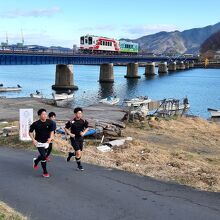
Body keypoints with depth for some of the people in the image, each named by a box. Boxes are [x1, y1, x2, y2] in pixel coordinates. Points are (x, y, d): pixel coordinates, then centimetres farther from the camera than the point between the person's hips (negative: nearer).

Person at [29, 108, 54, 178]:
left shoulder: (49, 122, -7)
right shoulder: (36, 124, -15)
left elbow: (51, 131, 5)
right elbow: (30, 132, -3)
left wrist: (50, 138, -11)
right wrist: (33, 140, -14)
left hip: (46, 142, 4)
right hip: (39, 143, -4)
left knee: (42, 155, 18)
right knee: (43, 156, -12)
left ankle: (35, 161, 53)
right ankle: (45, 172, 2)